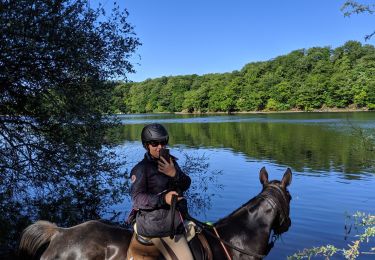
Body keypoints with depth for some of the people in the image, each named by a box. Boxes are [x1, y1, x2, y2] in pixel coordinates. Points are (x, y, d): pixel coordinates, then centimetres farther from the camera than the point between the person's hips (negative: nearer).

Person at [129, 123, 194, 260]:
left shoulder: (171, 161, 9)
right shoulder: (141, 168, -11)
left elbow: (186, 185, 3)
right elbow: (137, 197, -17)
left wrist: (175, 174, -18)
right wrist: (163, 199, -30)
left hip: (174, 216, 8)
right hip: (154, 222, -8)